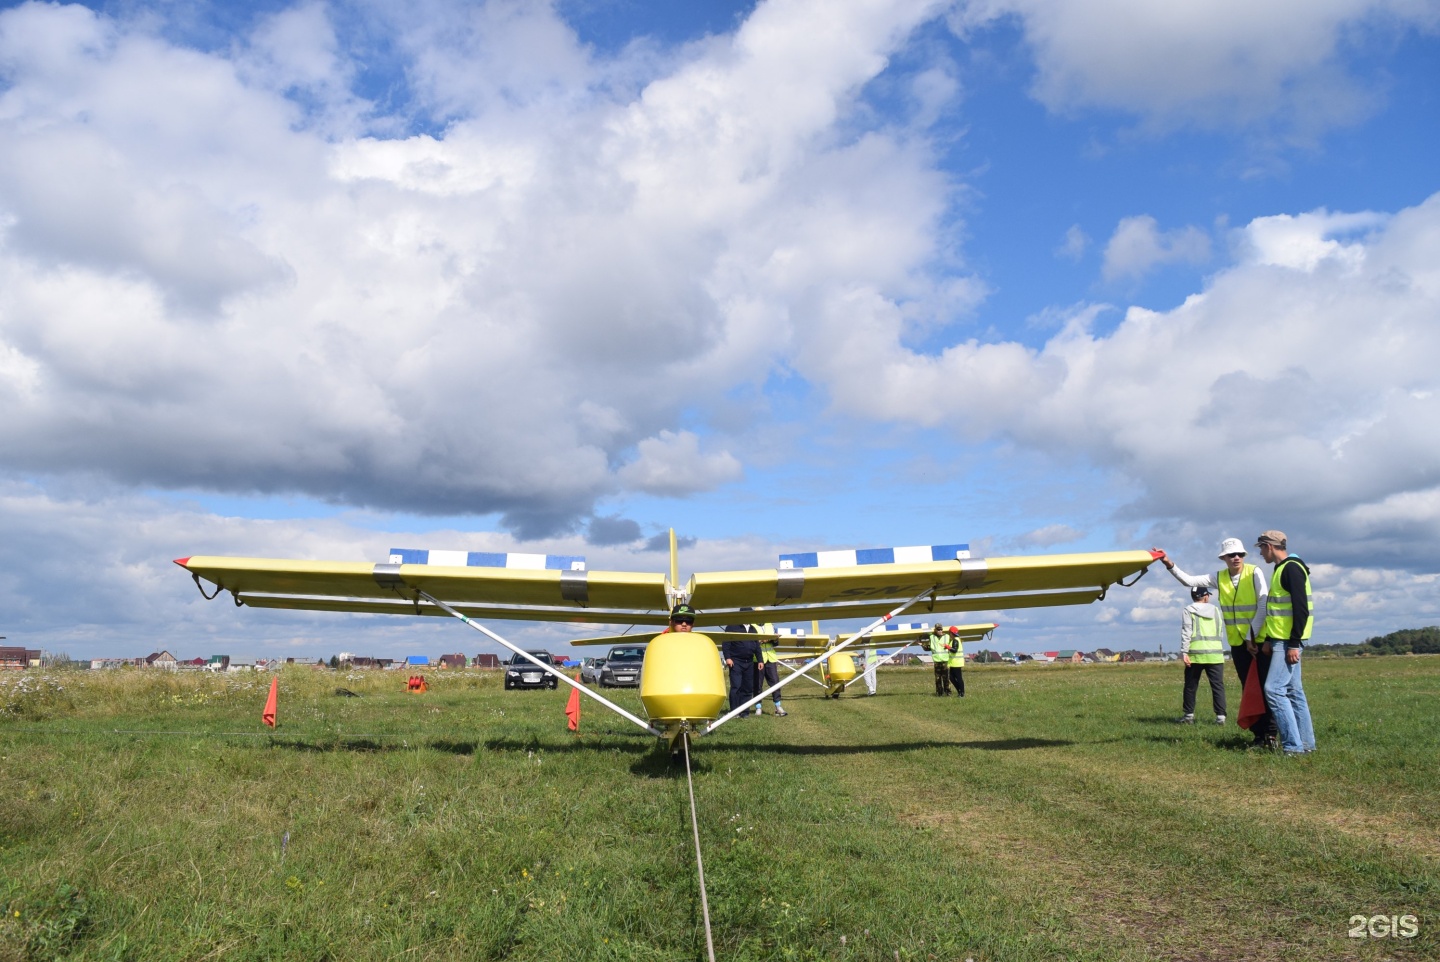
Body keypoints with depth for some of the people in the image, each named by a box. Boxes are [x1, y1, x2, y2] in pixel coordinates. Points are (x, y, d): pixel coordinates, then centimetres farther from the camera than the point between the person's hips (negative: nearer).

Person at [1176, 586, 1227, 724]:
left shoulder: (1188, 611, 3)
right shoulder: (1216, 610, 14)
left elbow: (1186, 632, -6)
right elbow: (1221, 633, 16)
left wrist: (1184, 652, -10)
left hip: (1195, 654, -2)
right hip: (1215, 654, 2)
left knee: (1191, 686, 6)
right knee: (1218, 686, 2)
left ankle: (1189, 715, 10)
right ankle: (1220, 716, -3)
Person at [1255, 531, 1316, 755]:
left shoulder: (1291, 568, -14)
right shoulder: (1281, 569, 17)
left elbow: (1301, 608, -20)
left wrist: (1294, 643, -22)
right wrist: (1269, 639, 19)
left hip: (1289, 642, -10)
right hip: (1281, 640, 10)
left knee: (1274, 689, -13)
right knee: (1293, 691, 12)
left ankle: (1293, 745, -11)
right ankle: (1306, 743, 17)